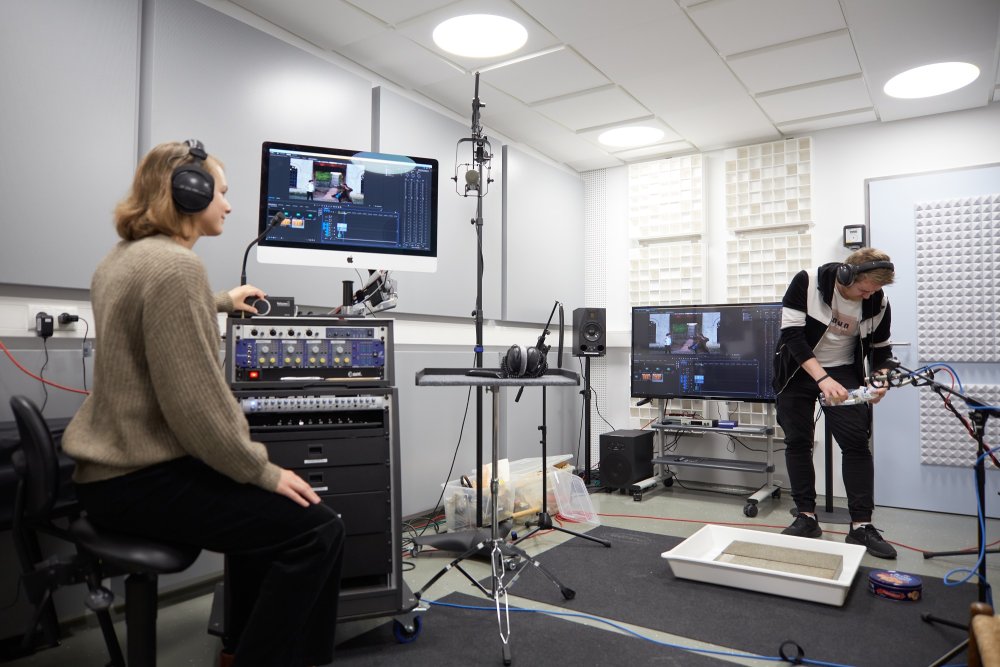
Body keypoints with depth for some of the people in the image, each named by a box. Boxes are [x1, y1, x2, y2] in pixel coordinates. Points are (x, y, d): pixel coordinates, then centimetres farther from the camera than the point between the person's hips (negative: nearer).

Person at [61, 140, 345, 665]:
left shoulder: (122, 258, 11)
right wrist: (263, 472, -16)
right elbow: (195, 404, -26)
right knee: (317, 530, -13)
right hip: (143, 478, -11)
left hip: (112, 465, 11)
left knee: (259, 504, 27)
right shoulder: (175, 265, -21)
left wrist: (220, 302, 49)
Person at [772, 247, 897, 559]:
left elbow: (881, 350, 3)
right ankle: (806, 517, 11)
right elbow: (792, 335, -25)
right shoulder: (806, 283, -22)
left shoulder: (878, 303, -12)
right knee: (797, 442, 0)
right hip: (798, 369, -1)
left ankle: (861, 525, 0)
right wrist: (822, 379, -34)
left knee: (857, 443, -7)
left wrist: (880, 381, -18)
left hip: (844, 371, 2)